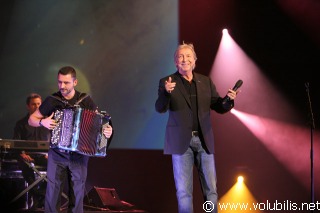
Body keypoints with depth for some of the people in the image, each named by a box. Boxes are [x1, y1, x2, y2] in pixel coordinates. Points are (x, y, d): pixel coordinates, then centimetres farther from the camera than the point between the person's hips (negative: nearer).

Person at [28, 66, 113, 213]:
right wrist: (43, 122, -15)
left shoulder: (86, 101, -1)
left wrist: (107, 130, -14)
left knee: (77, 195, 5)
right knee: (52, 193, -5)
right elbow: (31, 119, 6)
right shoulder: (52, 100, -3)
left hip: (79, 155, 1)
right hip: (57, 154, -1)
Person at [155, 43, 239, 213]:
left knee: (211, 189, 5)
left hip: (204, 140, 3)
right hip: (181, 142, -3)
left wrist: (229, 99, -14)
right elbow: (160, 109, -13)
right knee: (184, 191, 0)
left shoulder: (206, 82, 9)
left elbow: (219, 108, 9)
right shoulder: (167, 82, 0)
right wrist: (166, 92, -33)